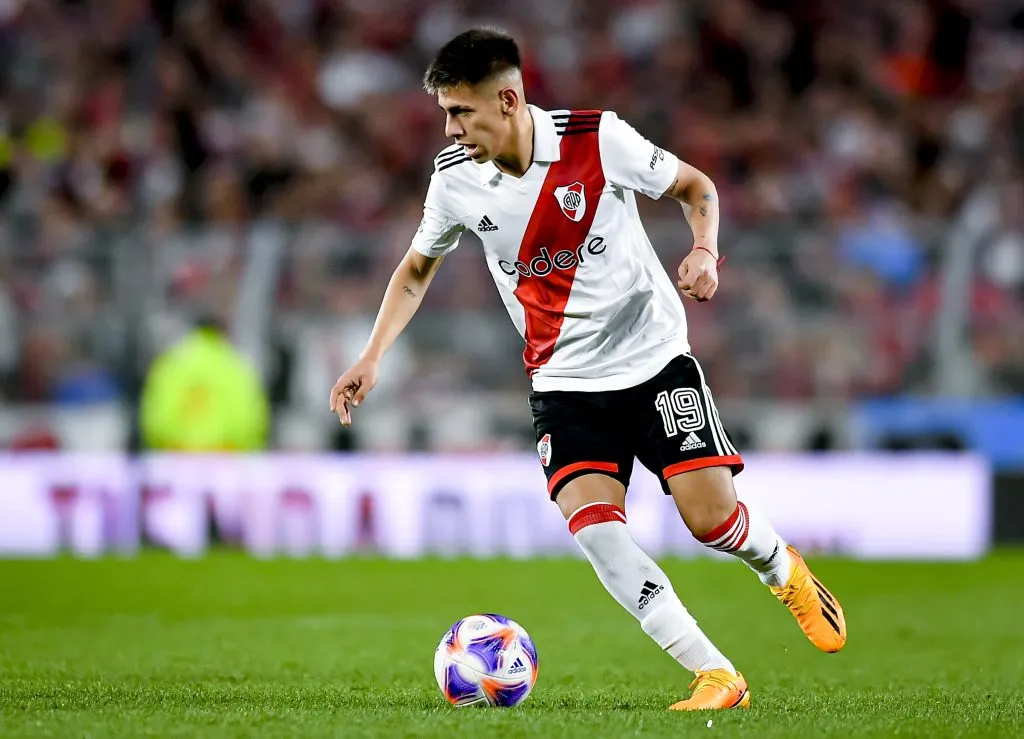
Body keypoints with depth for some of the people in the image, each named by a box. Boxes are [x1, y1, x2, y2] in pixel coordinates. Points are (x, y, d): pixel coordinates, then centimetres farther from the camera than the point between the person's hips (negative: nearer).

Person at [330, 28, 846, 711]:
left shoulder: (598, 139, -15)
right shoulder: (456, 179, -6)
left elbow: (694, 186, 0)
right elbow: (417, 269, 12)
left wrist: (705, 251, -20)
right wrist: (371, 360, 2)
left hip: (654, 357, -2)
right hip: (565, 383, 2)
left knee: (711, 515, -13)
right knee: (593, 527, -20)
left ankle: (783, 569, 25)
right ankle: (716, 677, -14)